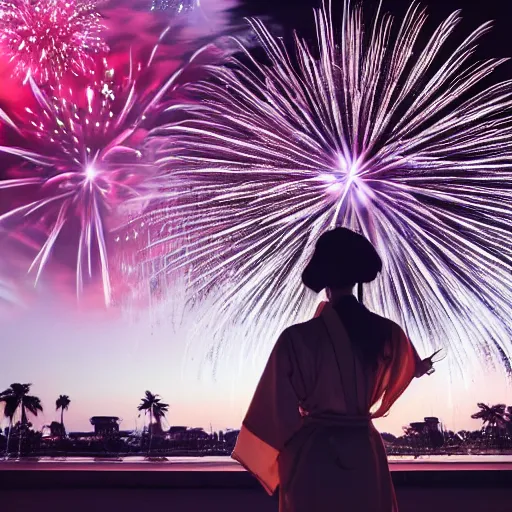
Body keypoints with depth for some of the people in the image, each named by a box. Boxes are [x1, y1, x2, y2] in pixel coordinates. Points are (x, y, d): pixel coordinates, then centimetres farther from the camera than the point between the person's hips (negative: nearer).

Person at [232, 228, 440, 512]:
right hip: (365, 453, 3)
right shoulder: (388, 333, -5)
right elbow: (411, 366, 19)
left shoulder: (298, 338, -19)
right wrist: (421, 367, 46)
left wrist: (262, 457, 6)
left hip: (313, 455, -3)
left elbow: (279, 407, -12)